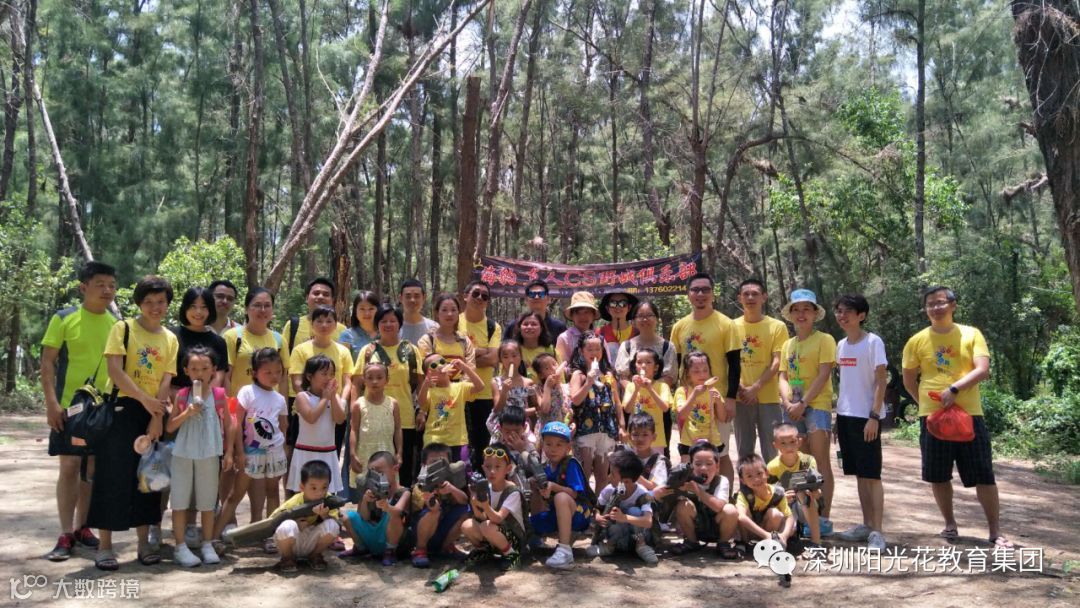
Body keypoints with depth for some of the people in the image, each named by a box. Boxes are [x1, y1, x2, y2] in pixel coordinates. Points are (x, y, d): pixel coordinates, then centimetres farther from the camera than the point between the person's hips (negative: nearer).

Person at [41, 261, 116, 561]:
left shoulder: (117, 324, 6)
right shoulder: (63, 319, -5)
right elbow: (47, 362, -6)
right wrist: (51, 403, -13)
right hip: (70, 406, -4)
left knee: (94, 469, 9)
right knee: (69, 467, -3)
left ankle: (82, 527, 21)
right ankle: (66, 534, 5)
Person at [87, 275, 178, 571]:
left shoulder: (170, 339, 8)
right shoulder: (123, 329, -3)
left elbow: (166, 380, 1)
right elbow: (115, 371, -14)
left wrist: (157, 417, -10)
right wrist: (145, 400, -21)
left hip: (154, 414, 4)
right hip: (122, 410, -4)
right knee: (113, 476, -3)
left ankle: (144, 542, 18)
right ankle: (105, 546, 5)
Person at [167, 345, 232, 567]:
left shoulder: (219, 394, -2)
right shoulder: (182, 395, -2)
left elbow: (228, 425, 4)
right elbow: (169, 427, -1)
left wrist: (228, 452, 0)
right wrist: (187, 413, -17)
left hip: (209, 455, 0)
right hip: (183, 455, 0)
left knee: (207, 502, 9)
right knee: (180, 502, 5)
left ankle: (207, 545, 20)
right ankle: (180, 547, 14)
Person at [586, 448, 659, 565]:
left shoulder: (642, 495, -25)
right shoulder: (608, 491, -13)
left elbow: (648, 522, -40)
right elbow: (596, 509, -3)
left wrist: (624, 518, -56)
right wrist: (598, 517, -29)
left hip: (637, 535, -2)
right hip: (617, 536, 2)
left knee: (634, 511, -31)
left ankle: (641, 545, -15)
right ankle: (609, 544, -3)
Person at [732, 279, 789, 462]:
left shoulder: (777, 326, 0)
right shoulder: (733, 326, 6)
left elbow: (777, 362, -6)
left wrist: (755, 387, -15)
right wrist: (739, 388, -7)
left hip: (768, 398, -2)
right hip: (741, 398, 2)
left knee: (771, 452, 1)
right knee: (744, 451, 9)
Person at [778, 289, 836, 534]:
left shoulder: (824, 339, -3)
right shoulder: (788, 344, 15)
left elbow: (823, 375, -11)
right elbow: (783, 377, 9)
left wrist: (802, 404, -16)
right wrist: (788, 403, -8)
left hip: (816, 405, -6)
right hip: (793, 407, 6)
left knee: (820, 461, -6)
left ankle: (824, 518, -4)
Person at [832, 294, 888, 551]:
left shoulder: (873, 342, -9)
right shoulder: (841, 345, 11)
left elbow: (881, 381, -12)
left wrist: (874, 416, -18)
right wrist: (837, 413, 13)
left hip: (866, 416, -7)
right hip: (845, 415, 7)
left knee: (871, 474, -5)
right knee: (858, 474, 12)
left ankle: (876, 531, -1)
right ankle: (866, 525, 20)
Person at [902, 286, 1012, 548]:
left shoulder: (971, 334, 2)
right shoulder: (917, 342, 3)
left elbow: (983, 370, -10)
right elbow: (909, 381, 12)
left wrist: (954, 390, -21)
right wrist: (930, 403, 6)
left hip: (969, 415, -1)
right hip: (933, 417, 1)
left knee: (984, 476, 1)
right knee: (939, 476, 7)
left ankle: (995, 530, 13)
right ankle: (950, 524, 24)